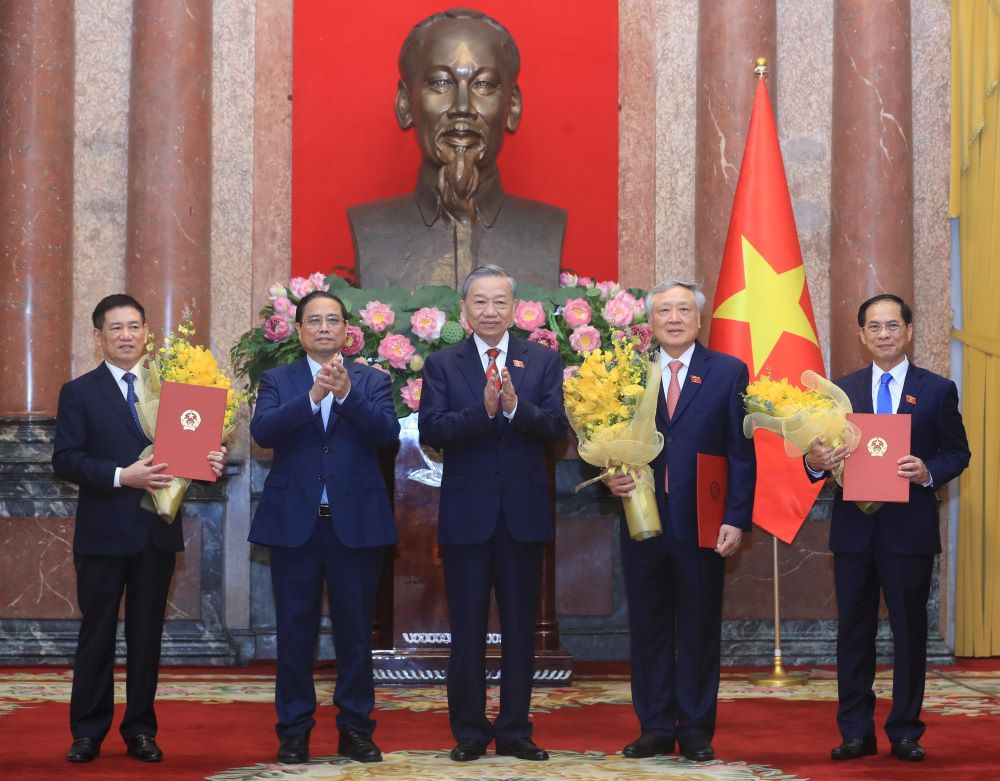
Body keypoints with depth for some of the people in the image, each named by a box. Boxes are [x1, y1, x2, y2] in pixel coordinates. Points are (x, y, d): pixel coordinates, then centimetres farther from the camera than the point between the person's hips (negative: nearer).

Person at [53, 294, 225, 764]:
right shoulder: (80, 393, 1)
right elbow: (64, 460, -9)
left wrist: (212, 461, -13)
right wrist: (120, 475, -21)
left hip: (157, 531, 3)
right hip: (103, 532, -2)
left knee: (146, 635, 9)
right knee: (97, 634, 4)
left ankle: (140, 730, 17)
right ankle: (87, 733, 11)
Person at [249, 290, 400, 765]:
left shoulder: (372, 381, 8)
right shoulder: (278, 381, 8)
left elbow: (388, 433, -9)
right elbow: (262, 431, -10)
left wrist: (346, 394, -23)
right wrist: (313, 396, -22)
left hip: (356, 523, 0)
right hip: (294, 523, 0)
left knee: (355, 630, 5)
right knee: (295, 630, 4)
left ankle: (356, 729, 14)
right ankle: (294, 732, 11)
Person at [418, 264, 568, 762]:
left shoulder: (543, 362, 5)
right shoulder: (442, 364, 2)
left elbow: (556, 426, -7)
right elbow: (430, 430, -10)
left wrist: (515, 406, -25)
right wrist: (482, 409, -24)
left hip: (524, 512, 1)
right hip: (466, 513, -1)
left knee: (520, 628, 7)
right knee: (467, 629, 5)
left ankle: (514, 731, 16)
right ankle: (469, 732, 14)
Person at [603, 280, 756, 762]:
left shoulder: (728, 372, 3)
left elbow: (742, 454, 0)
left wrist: (736, 520, -8)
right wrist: (612, 478, -13)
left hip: (702, 524, -2)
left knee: (700, 630, 5)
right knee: (648, 628, 7)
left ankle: (696, 731, 13)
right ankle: (655, 729, 15)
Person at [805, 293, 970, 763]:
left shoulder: (937, 390, 3)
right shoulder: (842, 389, 9)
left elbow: (958, 454, 2)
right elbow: (826, 452, 7)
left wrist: (928, 472, -18)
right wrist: (816, 461, -16)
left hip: (909, 529, -2)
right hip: (854, 528, 2)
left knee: (910, 631, 4)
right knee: (854, 631, 5)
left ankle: (906, 733, 12)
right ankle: (856, 733, 12)